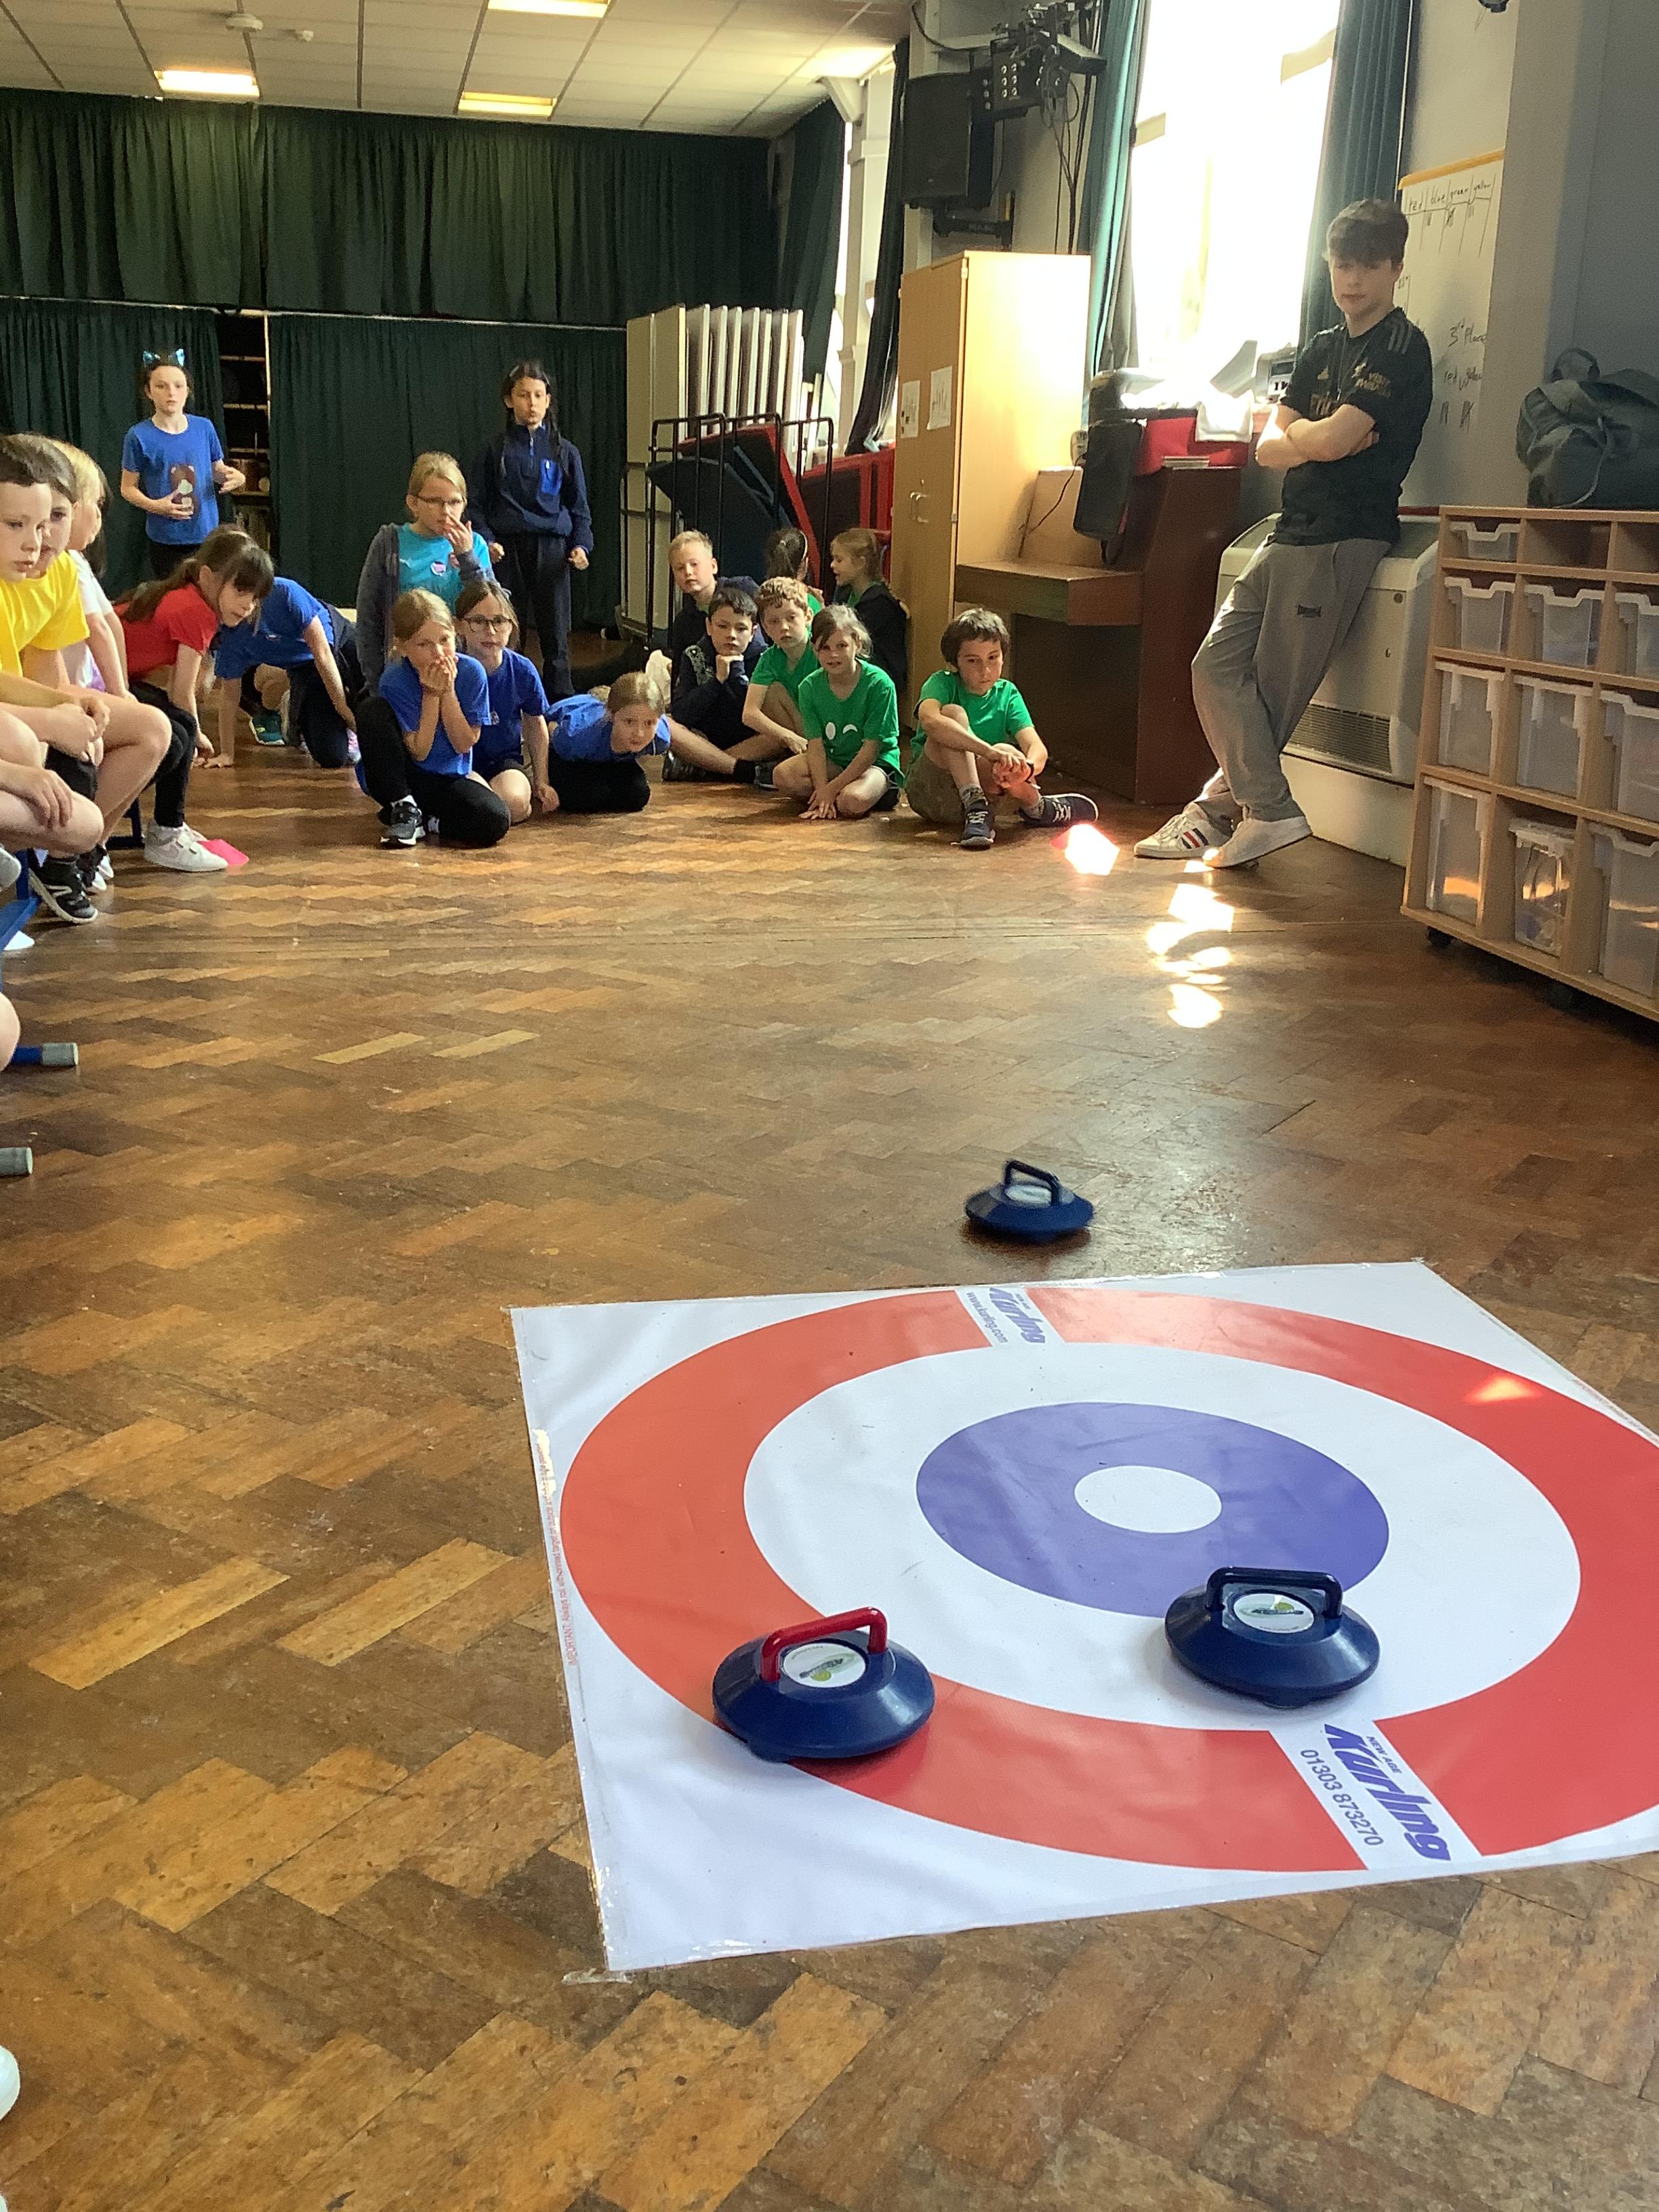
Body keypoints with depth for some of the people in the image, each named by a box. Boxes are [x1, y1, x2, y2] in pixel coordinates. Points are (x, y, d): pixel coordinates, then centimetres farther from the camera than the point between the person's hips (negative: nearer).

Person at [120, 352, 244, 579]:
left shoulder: (204, 428, 2)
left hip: (207, 533, 2)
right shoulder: (139, 437, -7)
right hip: (166, 540, -2)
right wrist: (154, 506, -19)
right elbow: (128, 488, 0)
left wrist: (233, 476, -9)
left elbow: (218, 471, 14)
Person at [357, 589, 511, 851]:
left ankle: (425, 819, 0)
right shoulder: (394, 681, -16)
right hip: (400, 779, 0)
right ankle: (404, 809, -14)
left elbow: (465, 744, -9)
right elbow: (419, 751, -16)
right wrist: (431, 694, -22)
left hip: (452, 777, 1)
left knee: (496, 821, -31)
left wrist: (448, 692, -20)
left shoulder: (471, 672, -12)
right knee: (372, 710, -26)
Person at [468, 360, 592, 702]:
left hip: (551, 549, 1)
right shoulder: (496, 450, 7)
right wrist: (486, 540, -8)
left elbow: (579, 506, 13)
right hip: (506, 549, -1)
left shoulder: (564, 452, 10)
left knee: (555, 636, 1)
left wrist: (580, 545, -2)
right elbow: (476, 503, 7)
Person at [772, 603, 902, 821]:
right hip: (832, 760, 4)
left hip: (876, 762, -4)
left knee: (851, 802, -34)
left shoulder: (879, 684, -19)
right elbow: (816, 744, -9)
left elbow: (871, 750, -19)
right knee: (783, 776, -23)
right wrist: (822, 789, -25)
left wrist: (831, 788, -22)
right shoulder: (810, 687, -6)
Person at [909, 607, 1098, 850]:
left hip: (979, 786, 2)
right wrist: (990, 751, -43)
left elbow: (1037, 748, -11)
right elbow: (930, 721, -33)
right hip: (927, 791, -2)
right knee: (954, 712, -28)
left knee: (1008, 755, -33)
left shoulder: (1006, 694, 3)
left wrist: (1027, 767, -37)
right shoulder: (942, 684, -8)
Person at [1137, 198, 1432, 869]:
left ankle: (1222, 802, 6)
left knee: (1273, 688, -6)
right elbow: (1268, 448, 11)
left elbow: (1331, 440, -16)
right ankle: (1270, 811, 1)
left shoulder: (1403, 348, -5)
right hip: (1289, 534, 8)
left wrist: (1297, 432, 4)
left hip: (1343, 538, -8)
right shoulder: (1320, 350, 20)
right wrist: (1321, 438, -7)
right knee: (1217, 664, -2)